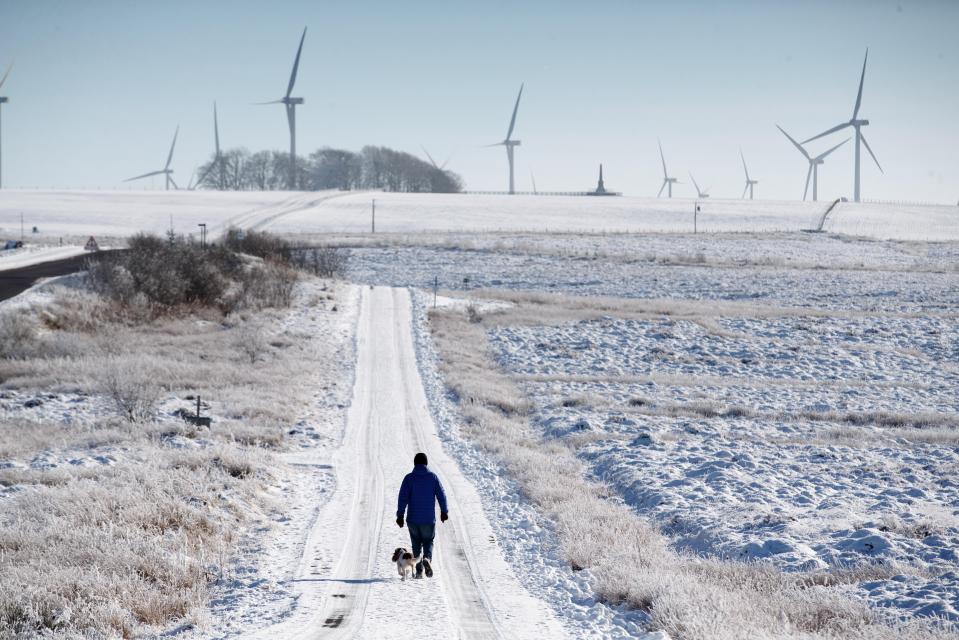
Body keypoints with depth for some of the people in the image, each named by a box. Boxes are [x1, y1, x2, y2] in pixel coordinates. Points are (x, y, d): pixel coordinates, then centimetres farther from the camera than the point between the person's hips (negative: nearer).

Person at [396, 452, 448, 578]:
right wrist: (444, 511, 14)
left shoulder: (409, 478, -5)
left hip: (413, 519, 0)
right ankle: (427, 558, -16)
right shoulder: (433, 477, -2)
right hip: (429, 519, 0)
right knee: (428, 541, 15)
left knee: (416, 544, 14)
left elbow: (403, 497, -9)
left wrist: (400, 515, -5)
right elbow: (441, 495, 1)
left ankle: (419, 570, 7)